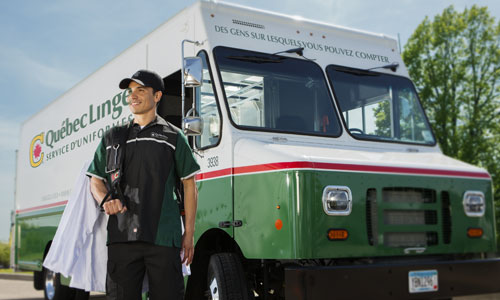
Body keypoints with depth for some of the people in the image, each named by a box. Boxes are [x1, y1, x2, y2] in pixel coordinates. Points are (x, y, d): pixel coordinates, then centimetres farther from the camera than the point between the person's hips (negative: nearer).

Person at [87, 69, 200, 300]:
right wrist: (105, 200, -5)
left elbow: (189, 185, 7)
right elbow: (96, 181, 19)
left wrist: (189, 232, 1)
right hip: (121, 236, 3)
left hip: (163, 237, -3)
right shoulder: (113, 138, 18)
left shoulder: (173, 137, 9)